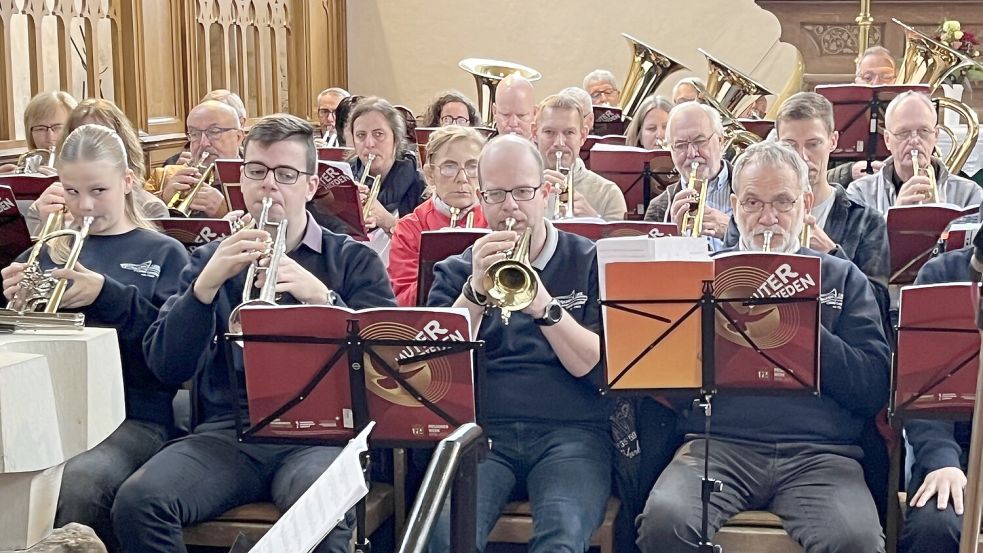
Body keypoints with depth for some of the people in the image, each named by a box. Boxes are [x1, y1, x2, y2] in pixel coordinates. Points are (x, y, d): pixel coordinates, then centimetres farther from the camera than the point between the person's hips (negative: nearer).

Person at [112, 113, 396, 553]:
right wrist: (207, 284, -10)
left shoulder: (353, 261, 12)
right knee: (137, 500, -26)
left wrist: (321, 296, -17)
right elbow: (167, 367, 4)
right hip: (227, 430, 3)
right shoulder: (211, 260, 17)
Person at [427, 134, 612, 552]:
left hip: (571, 433, -1)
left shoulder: (590, 263, 12)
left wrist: (545, 305, -15)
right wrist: (475, 291, -11)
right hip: (479, 431, 1)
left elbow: (592, 366, 0)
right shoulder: (455, 272, 17)